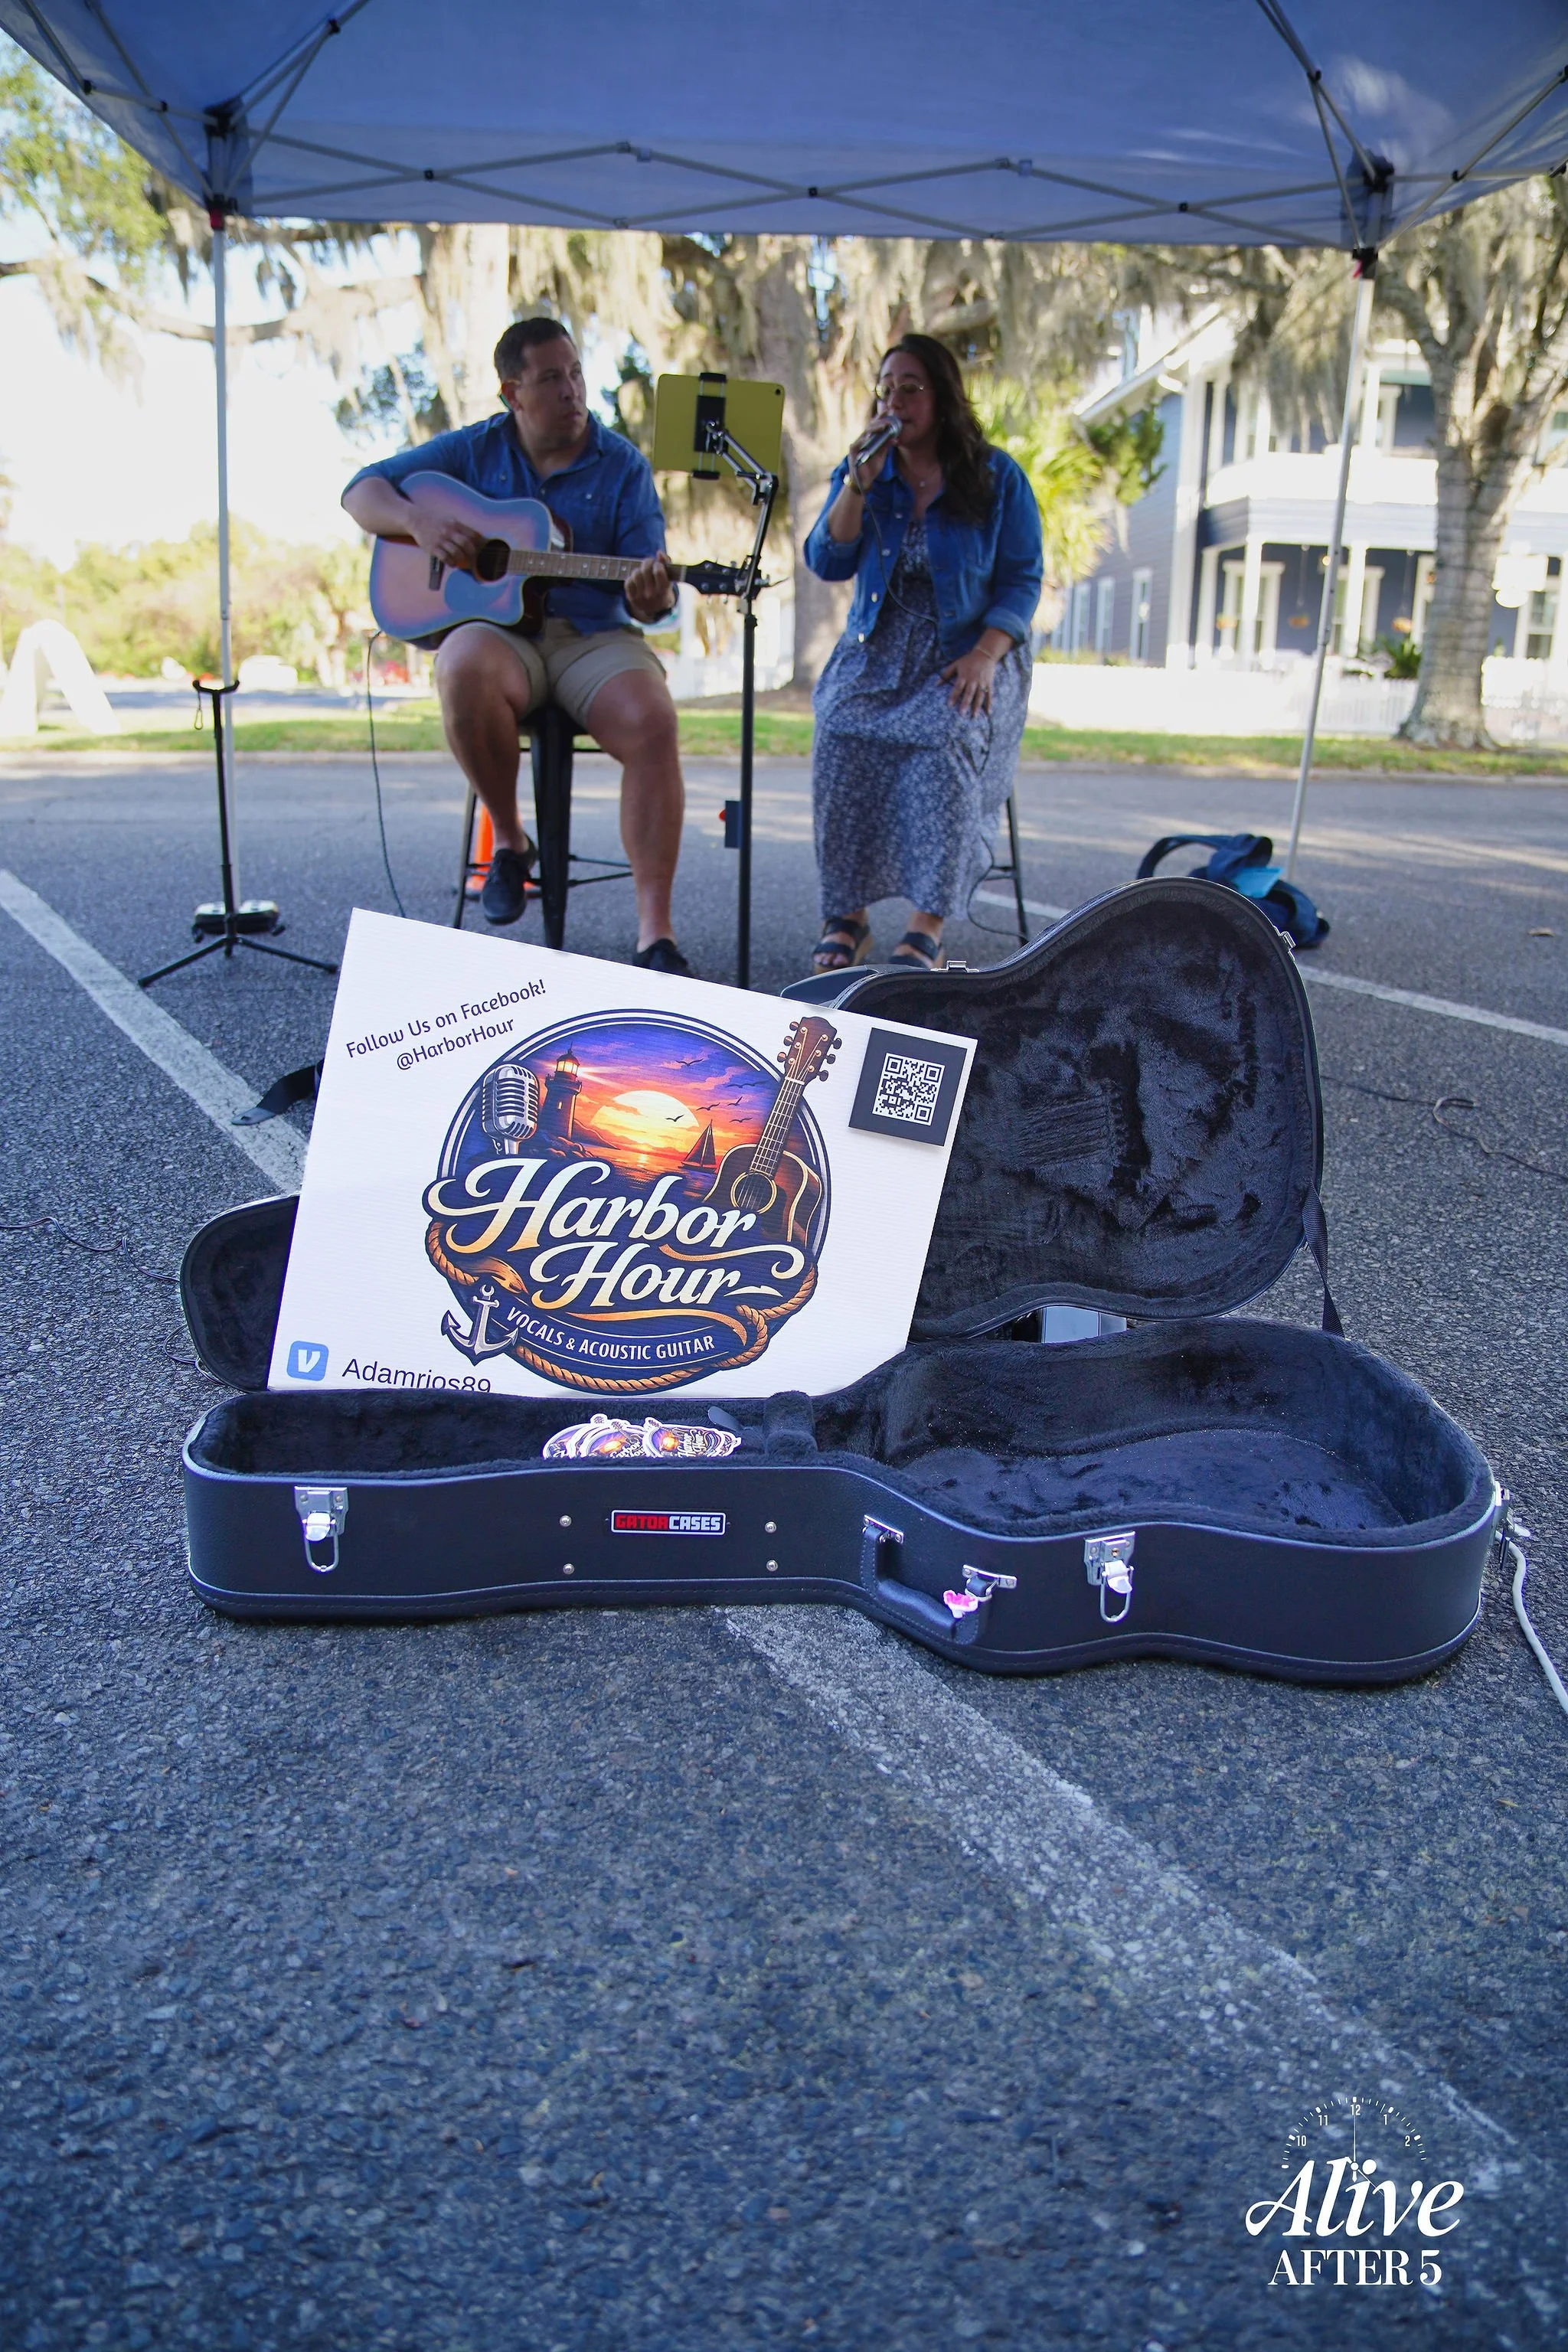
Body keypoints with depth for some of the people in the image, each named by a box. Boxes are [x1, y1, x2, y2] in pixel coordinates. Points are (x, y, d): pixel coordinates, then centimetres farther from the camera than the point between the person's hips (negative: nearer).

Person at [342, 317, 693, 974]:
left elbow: (647, 597, 1)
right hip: (495, 627, 0)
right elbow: (362, 489, 11)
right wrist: (419, 521, -10)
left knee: (652, 722, -32)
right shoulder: (475, 450, 10)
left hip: (593, 634, 0)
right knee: (465, 671, -37)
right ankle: (509, 840, -13)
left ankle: (655, 930, -31)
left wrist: (653, 597, -25)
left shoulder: (621, 465, 6)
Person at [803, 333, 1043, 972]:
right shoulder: (863, 472, 12)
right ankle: (845, 917, -21)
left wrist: (984, 657, -17)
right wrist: (860, 484, -12)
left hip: (971, 653, -2)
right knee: (841, 738, -29)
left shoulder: (998, 476, 4)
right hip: (877, 652, 2)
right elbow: (827, 562, 1)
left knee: (944, 742, -34)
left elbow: (1022, 581, -1)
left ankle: (927, 930, -34)